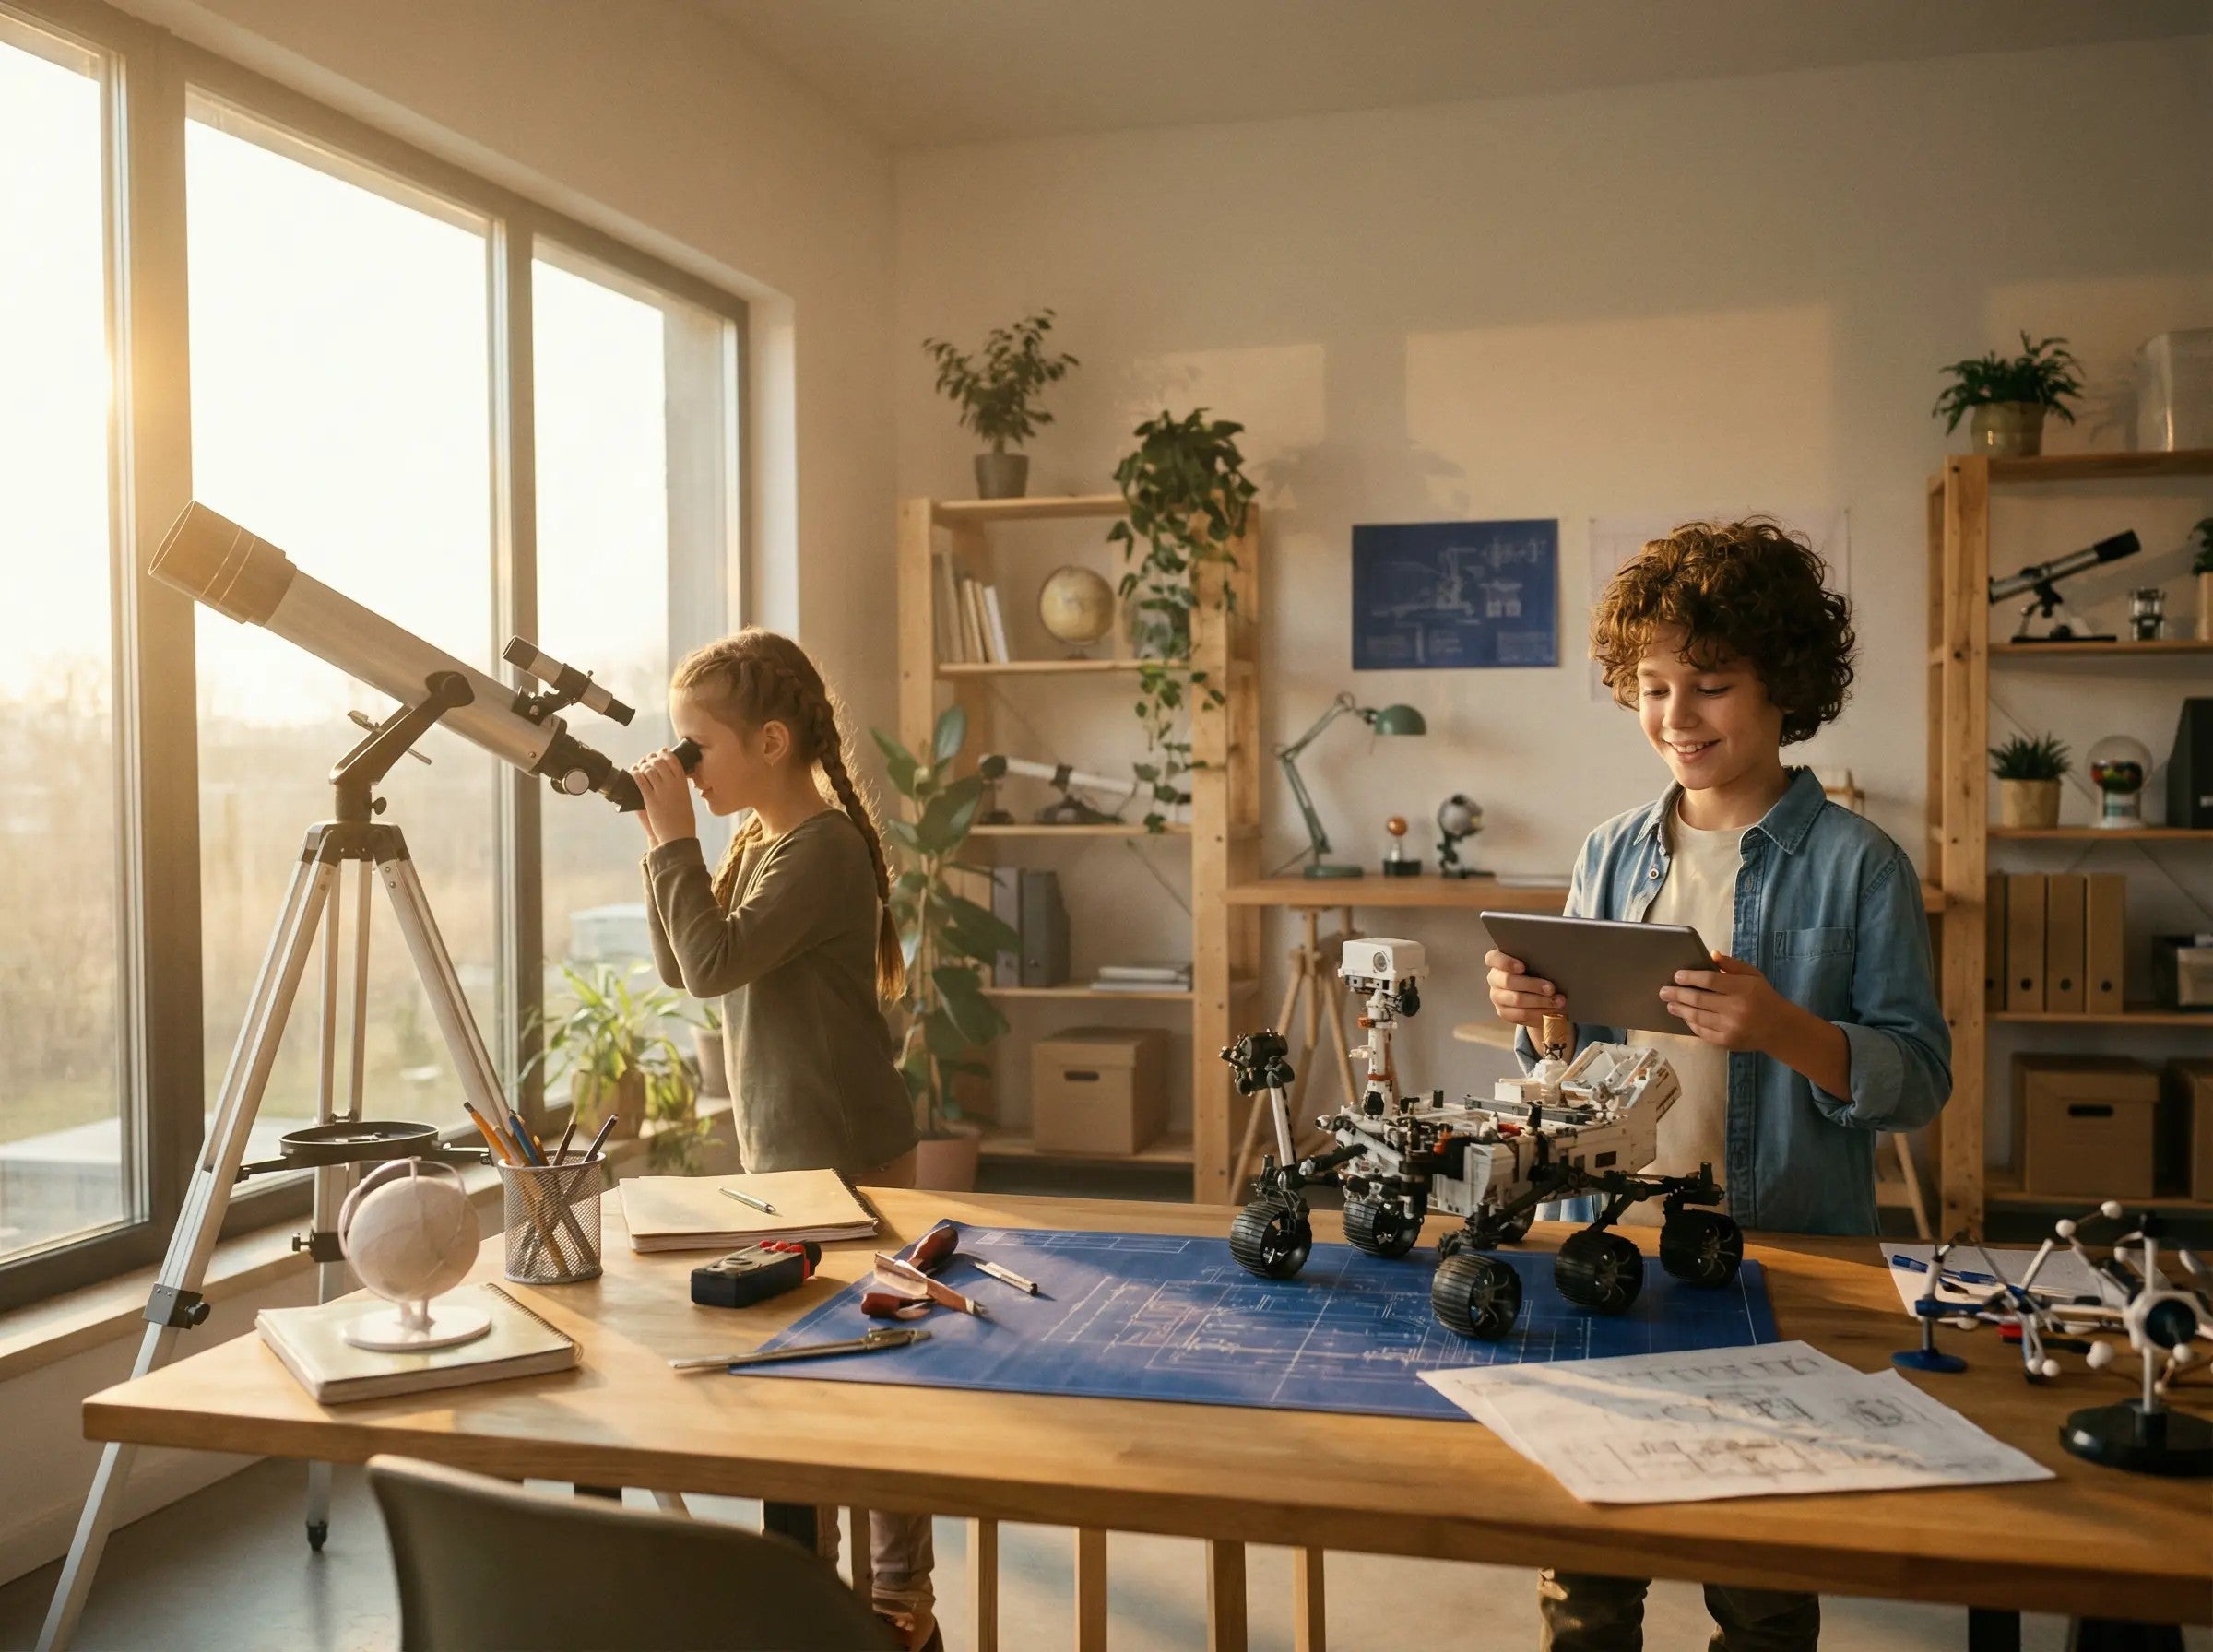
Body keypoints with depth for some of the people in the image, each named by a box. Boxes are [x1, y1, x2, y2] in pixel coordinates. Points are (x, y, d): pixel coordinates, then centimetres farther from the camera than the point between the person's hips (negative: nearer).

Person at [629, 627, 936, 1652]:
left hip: (845, 1153, -9)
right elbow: (679, 970, 9)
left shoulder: (825, 846, -18)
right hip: (781, 1145, 9)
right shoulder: (758, 841, 9)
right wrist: (665, 847, 0)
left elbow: (714, 962, -27)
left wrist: (675, 840, -20)